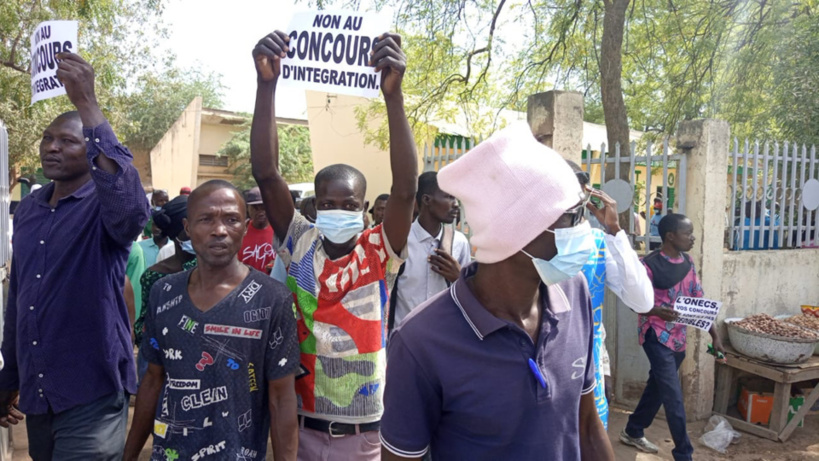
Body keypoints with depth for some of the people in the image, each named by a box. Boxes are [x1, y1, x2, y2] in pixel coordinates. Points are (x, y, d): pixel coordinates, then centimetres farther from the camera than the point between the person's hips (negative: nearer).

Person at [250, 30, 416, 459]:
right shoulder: (300, 245, -5)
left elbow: (405, 189, -25)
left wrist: (393, 94, -34)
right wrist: (266, 84, -25)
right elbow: (266, 173, -15)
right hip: (302, 423, 2)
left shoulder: (378, 252, -9)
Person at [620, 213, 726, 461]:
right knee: (674, 397, -6)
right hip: (657, 336, -7)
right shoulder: (650, 264, -17)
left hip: (678, 337, 8)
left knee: (657, 388, 18)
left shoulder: (688, 263, 5)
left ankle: (633, 432, 34)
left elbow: (699, 301, 8)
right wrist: (658, 311, -32)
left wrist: (715, 334, 3)